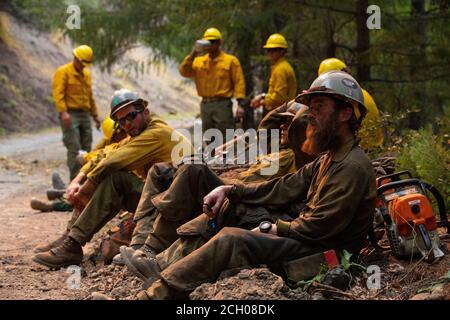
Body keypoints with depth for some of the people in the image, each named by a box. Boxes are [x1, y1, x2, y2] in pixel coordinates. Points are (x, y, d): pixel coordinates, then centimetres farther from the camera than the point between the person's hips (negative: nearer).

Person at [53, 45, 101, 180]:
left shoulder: (86, 74, 20)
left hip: (85, 115, 7)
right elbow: (58, 94, -15)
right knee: (75, 149, -13)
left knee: (86, 149, 5)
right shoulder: (63, 72, -4)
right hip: (70, 115, -7)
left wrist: (95, 115, 23)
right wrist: (63, 112, -26)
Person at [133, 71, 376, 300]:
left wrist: (271, 229, -10)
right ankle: (162, 264, -1)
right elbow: (285, 187, 11)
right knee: (226, 205, 8)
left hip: (323, 251, -10)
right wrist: (230, 191, 2)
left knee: (231, 239, -26)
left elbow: (317, 228, -22)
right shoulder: (330, 158, 14)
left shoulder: (353, 167, -19)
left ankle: (157, 293, -23)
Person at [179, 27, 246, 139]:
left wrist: (239, 104, -13)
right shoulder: (198, 61, 14)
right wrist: (192, 55, -7)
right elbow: (184, 72, 2)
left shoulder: (231, 60, 2)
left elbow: (239, 82, -4)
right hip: (205, 105, 5)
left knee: (226, 137, -9)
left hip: (222, 104, -5)